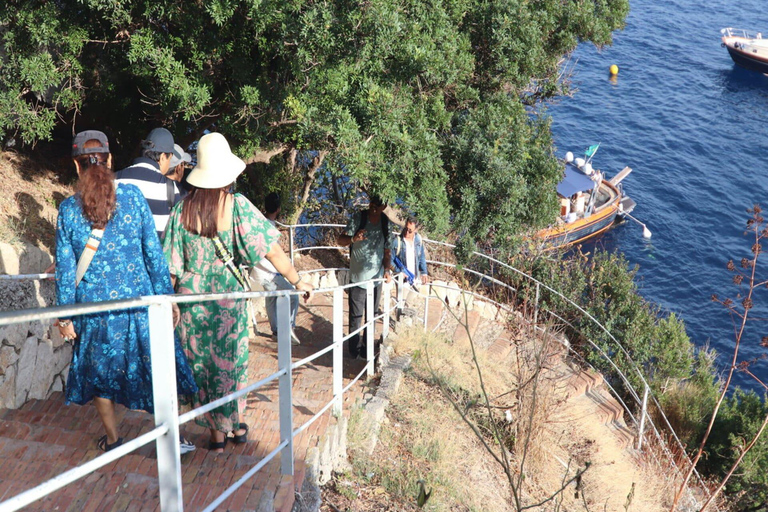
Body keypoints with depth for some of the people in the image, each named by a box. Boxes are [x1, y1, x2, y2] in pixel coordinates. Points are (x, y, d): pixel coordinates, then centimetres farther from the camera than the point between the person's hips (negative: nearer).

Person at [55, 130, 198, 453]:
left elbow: (66, 268, -2)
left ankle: (113, 440, 30)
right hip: (137, 300, 0)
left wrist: (65, 317, 6)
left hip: (94, 304, 1)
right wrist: (166, 297, 2)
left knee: (99, 371, 19)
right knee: (155, 366, 13)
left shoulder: (68, 209, -5)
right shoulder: (132, 196, -6)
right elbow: (153, 252, -5)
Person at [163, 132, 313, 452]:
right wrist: (297, 281, -1)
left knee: (201, 363, 12)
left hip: (192, 297, 2)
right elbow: (271, 250, -11)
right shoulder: (237, 206, -11)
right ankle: (233, 425, 25)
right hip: (228, 297, -2)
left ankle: (216, 432, 19)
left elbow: (171, 263, 0)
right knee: (230, 362, 13)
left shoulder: (183, 209, -4)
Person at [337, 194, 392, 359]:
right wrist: (353, 239, -32)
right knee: (355, 316, 1)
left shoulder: (386, 223, 2)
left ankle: (366, 349, 24)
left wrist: (387, 269, -5)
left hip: (376, 278, 3)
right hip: (358, 277, -3)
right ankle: (354, 349, 15)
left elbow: (387, 251, 11)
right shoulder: (358, 218, -9)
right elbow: (340, 240, -11)